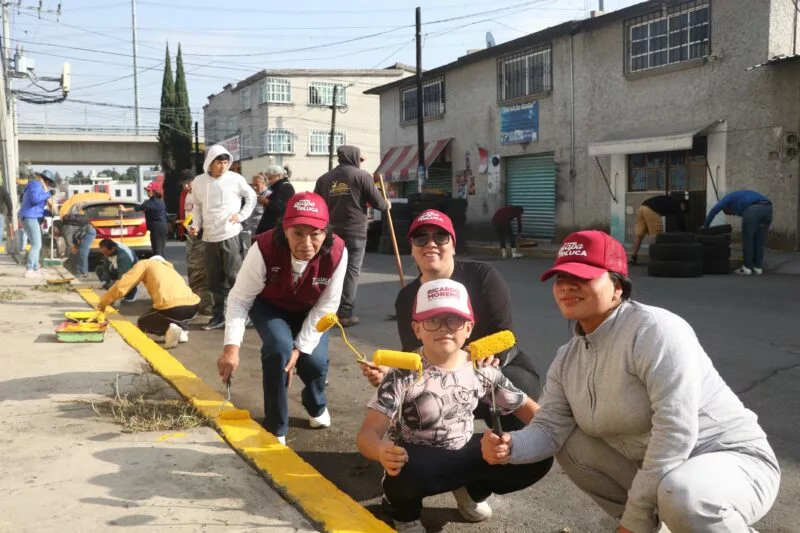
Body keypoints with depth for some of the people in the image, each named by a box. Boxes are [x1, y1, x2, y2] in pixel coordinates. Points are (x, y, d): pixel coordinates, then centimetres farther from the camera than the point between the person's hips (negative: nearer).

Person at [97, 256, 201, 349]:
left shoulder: (146, 264, 20)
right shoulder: (170, 268, 37)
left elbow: (121, 285, 10)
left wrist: (103, 303, 22)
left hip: (172, 309, -6)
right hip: (193, 307, 6)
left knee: (142, 323, 25)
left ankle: (168, 329, -2)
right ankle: (182, 330, 15)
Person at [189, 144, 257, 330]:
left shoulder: (235, 179, -4)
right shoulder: (199, 182, 4)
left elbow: (251, 197, 9)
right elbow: (197, 206, 15)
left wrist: (241, 215, -3)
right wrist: (196, 224, 1)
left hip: (230, 235, -3)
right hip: (209, 237, 4)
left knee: (234, 278, -4)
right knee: (215, 281, 10)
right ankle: (218, 316, 19)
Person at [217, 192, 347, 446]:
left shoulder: (337, 252, -34)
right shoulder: (264, 248, -38)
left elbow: (326, 306, -21)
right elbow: (240, 298, -28)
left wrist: (301, 348, -22)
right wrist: (231, 347, -38)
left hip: (310, 311, 2)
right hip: (269, 306, -2)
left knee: (315, 360, -12)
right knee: (279, 349, -26)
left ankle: (317, 406, 27)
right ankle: (275, 429, -6)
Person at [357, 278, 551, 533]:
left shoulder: (482, 370, -7)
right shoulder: (403, 374, -20)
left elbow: (523, 406, 6)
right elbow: (368, 433, -26)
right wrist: (382, 451, -50)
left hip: (467, 456, 4)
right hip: (421, 462, -4)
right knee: (404, 475, -40)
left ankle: (473, 491, 15)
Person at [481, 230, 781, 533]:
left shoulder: (655, 330, -24)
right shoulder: (568, 359, 2)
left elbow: (676, 434, -29)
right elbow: (550, 428, 1)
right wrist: (510, 447, -23)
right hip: (655, 470, 8)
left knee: (679, 494, -38)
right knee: (569, 445, 3)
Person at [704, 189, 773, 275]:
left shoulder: (729, 197, 28)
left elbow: (715, 209, 9)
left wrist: (705, 225, 19)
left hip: (753, 209, -7)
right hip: (767, 208, 7)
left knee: (747, 239, 6)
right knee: (760, 240, 18)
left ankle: (747, 268, 12)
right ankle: (758, 267, 21)